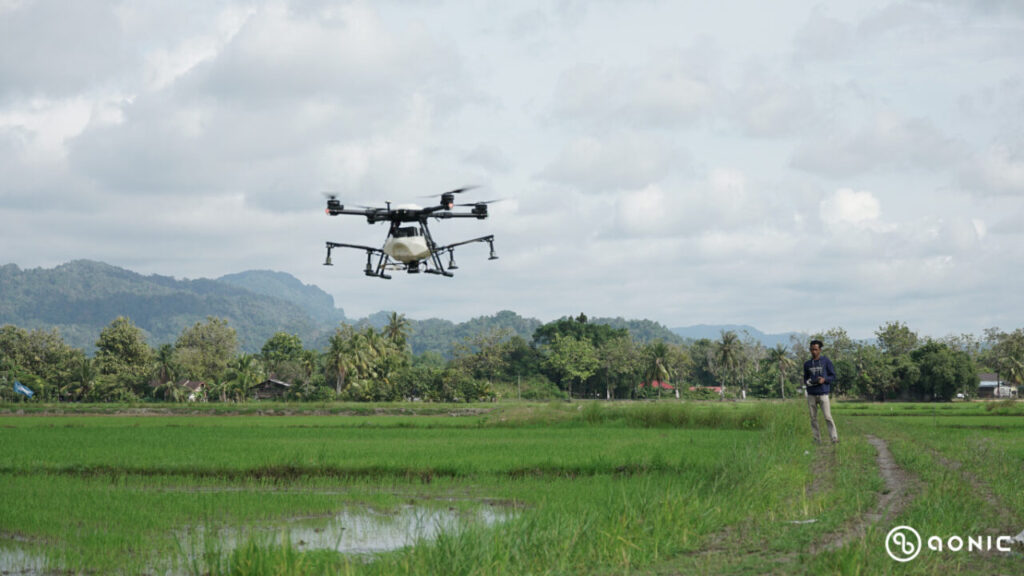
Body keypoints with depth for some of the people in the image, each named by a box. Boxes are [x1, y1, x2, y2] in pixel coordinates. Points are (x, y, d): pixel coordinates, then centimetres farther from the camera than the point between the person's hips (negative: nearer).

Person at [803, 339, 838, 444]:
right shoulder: (807, 364, 12)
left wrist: (824, 379, -15)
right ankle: (817, 439, 8)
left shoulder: (826, 361, 2)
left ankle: (834, 438, -12)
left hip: (823, 393, -4)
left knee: (828, 417, -12)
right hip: (811, 395, 4)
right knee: (813, 418, 3)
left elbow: (833, 376, 5)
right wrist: (807, 382, -5)